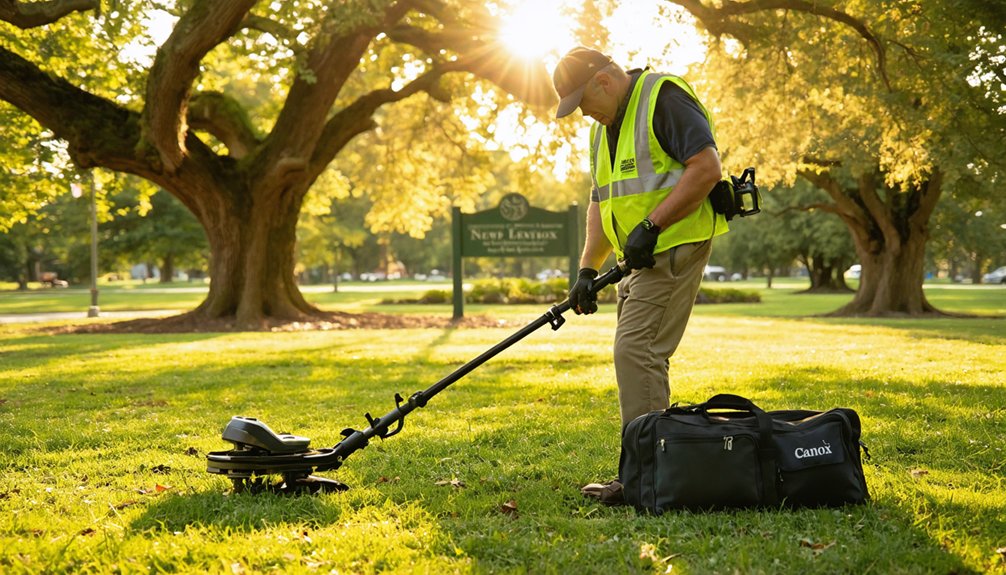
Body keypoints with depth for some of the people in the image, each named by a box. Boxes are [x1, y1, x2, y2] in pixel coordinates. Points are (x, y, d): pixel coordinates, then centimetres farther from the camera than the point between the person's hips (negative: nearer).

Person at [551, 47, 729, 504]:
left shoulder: (664, 98, -11)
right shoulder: (604, 126, 18)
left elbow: (706, 168, -20)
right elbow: (601, 201, 21)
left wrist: (651, 226, -21)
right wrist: (587, 268, 10)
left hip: (674, 246, -10)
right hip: (639, 257, 10)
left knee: (636, 351, -15)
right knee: (640, 356, 9)